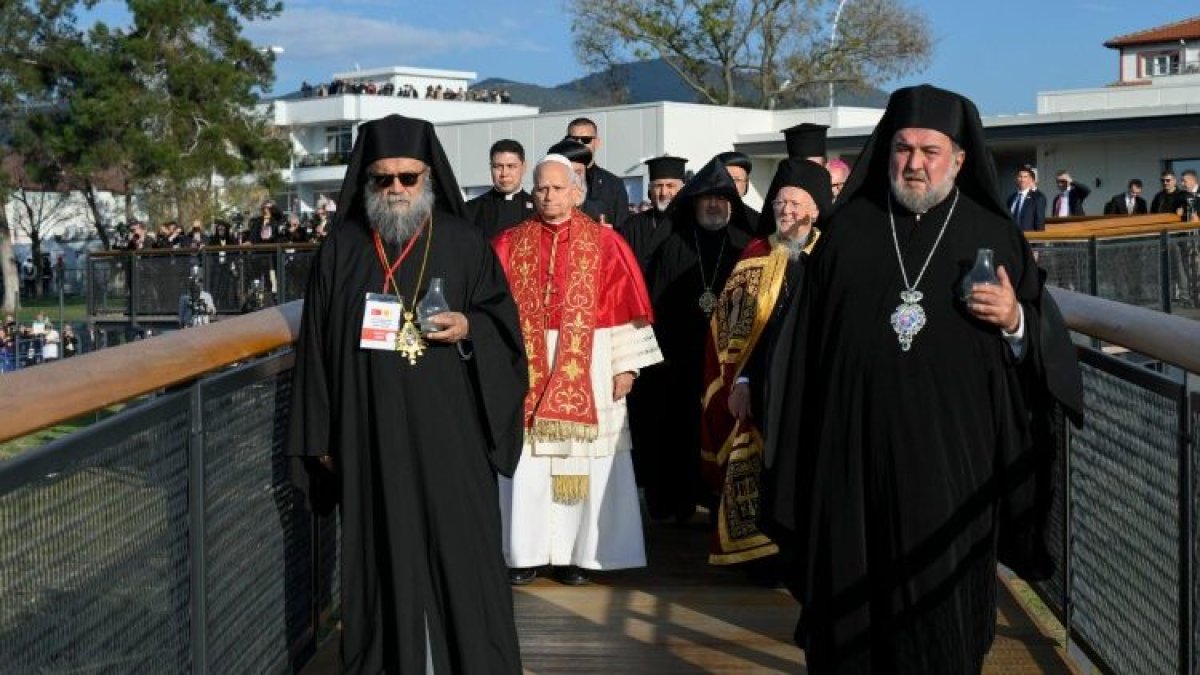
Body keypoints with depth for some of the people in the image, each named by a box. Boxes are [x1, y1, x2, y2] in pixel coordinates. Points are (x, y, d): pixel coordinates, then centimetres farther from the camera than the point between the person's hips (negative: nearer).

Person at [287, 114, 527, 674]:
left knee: (460, 550, 2)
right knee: (381, 552, 5)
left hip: (449, 432, -1)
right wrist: (321, 436, 2)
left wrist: (468, 328, -16)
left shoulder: (464, 244, 4)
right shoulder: (340, 250, 5)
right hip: (370, 433, 1)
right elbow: (317, 347, 5)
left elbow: (504, 323, 7)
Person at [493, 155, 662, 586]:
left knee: (584, 458, 2)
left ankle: (576, 552, 11)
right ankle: (526, 553, 9)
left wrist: (625, 364, -6)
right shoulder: (510, 245, 6)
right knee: (526, 458, 1)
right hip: (525, 365, 1)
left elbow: (624, 305, 0)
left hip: (587, 367, -1)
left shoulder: (604, 242, 2)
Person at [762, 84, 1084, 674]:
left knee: (942, 606, 4)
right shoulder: (848, 231, 6)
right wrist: (799, 460, 4)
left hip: (953, 455, -1)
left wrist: (1016, 320, -18)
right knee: (853, 596, 6)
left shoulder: (994, 236, 4)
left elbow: (1051, 345, 5)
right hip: (856, 454, 1)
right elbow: (808, 343, 7)